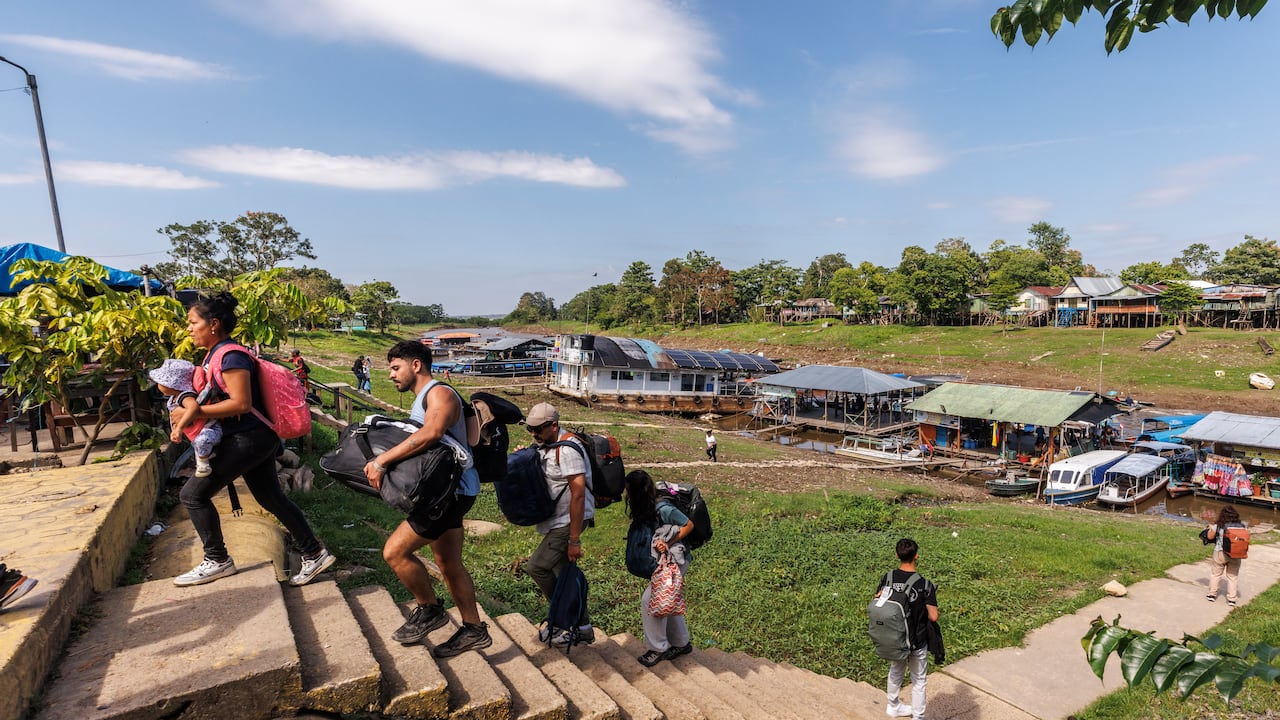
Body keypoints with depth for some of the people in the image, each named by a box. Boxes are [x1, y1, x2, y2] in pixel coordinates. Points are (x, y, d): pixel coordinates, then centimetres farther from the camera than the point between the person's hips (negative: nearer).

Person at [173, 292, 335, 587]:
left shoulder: (230, 356, -17)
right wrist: (189, 411, 9)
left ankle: (217, 561, 14)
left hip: (248, 439, -10)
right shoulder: (217, 354, 13)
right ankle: (314, 554, 20)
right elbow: (218, 396, 23)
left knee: (193, 494, -1)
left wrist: (197, 411, -21)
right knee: (271, 498, 14)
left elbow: (241, 403, -24)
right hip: (255, 438, 10)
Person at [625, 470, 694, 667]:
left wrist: (668, 543, -21)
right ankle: (681, 643, 33)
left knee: (650, 599, -10)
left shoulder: (664, 509, -24)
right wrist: (659, 544, -17)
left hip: (676, 560, -8)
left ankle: (658, 649, 5)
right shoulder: (645, 509, 1)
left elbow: (689, 525, -15)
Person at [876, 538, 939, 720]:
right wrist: (921, 609, -1)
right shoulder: (925, 584, -22)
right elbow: (933, 616, -19)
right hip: (917, 641, -4)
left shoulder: (888, 578, -12)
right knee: (918, 681, 17)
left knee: (895, 673, 27)